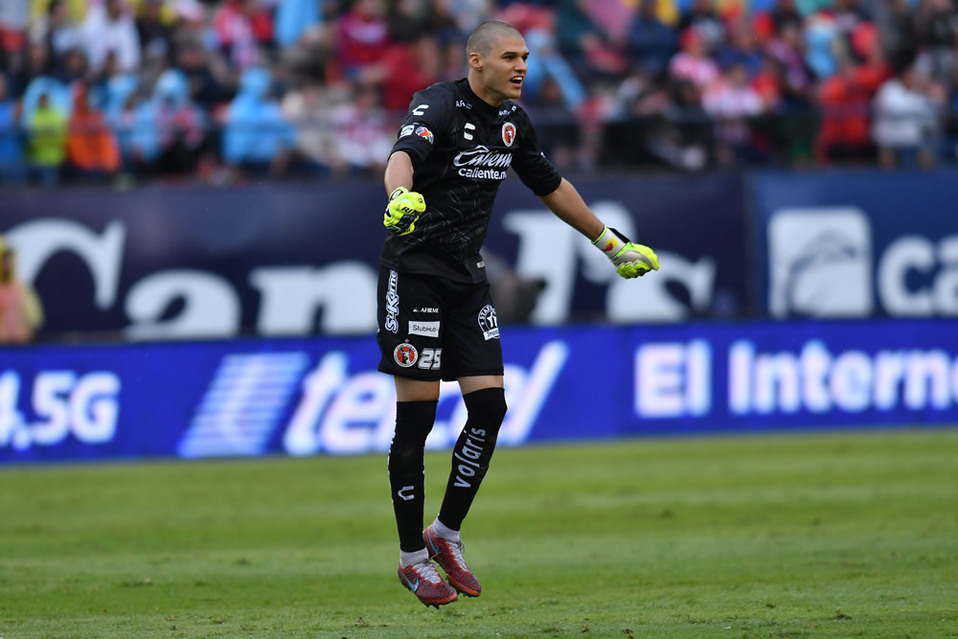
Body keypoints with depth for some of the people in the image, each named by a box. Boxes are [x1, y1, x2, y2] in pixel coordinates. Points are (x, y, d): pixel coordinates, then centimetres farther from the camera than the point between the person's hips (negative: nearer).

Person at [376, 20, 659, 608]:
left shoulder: (513, 120, 8)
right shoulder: (439, 106, -14)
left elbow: (553, 187, 24)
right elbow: (403, 156, -35)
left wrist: (613, 245, 30)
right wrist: (401, 195, -59)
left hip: (468, 278, 7)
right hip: (415, 272, -7)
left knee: (490, 406, -3)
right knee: (417, 415, -5)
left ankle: (446, 535, 12)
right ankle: (413, 557, 6)